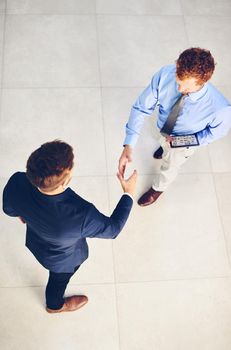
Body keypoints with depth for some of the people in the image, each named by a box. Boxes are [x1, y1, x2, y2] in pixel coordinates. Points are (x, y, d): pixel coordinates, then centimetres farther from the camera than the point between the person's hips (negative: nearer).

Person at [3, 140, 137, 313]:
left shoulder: (17, 182, -36)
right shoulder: (81, 215, -49)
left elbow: (9, 209, -10)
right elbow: (112, 228, -26)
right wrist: (128, 194, -13)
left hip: (35, 242, 4)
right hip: (63, 259, -4)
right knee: (59, 279, 31)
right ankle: (55, 305, 66)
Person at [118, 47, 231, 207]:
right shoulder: (165, 75, -40)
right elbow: (141, 108, -30)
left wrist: (189, 141, -29)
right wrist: (129, 145, -39)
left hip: (184, 141, -2)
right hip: (164, 128, 2)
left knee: (170, 165, 28)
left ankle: (158, 188, 62)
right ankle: (165, 149, 76)